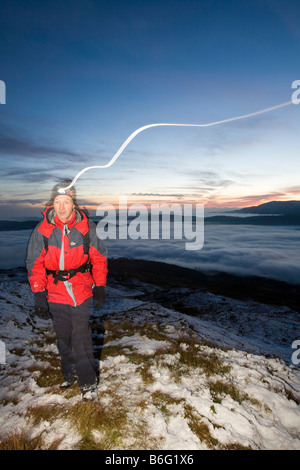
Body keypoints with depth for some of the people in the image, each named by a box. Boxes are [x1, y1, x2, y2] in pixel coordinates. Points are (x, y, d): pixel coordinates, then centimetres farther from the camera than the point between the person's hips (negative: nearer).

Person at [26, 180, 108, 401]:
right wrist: (38, 294, -2)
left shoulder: (86, 227, -8)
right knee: (63, 337, 14)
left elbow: (99, 258, 1)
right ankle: (70, 373, 36)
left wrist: (100, 288, 0)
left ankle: (88, 382, 19)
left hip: (81, 291, -2)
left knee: (81, 337, 1)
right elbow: (35, 264, 2)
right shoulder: (42, 230, -6)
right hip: (55, 293, 2)